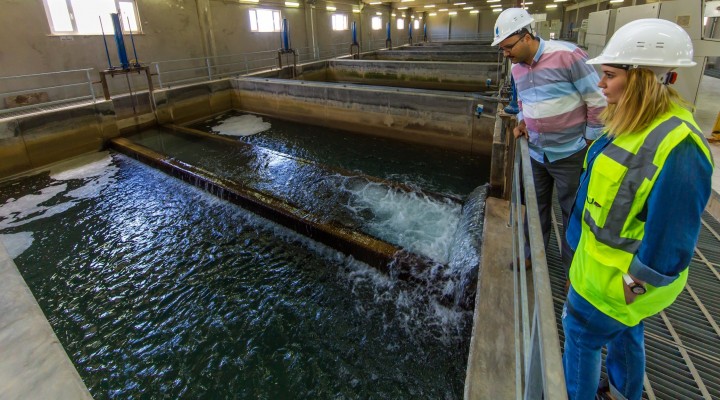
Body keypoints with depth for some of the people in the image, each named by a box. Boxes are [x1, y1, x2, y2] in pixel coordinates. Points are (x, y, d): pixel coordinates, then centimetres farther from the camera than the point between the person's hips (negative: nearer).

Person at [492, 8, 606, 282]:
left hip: (569, 155, -6)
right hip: (535, 153, 6)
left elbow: (598, 100, -14)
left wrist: (590, 142, -11)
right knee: (536, 207, 18)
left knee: (573, 213, 9)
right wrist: (522, 121, 1)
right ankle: (532, 254, 38)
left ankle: (574, 269, 27)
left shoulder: (567, 55, -18)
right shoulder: (517, 68, 3)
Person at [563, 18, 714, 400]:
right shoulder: (637, 123, -2)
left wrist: (633, 286, -18)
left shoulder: (677, 149, -31)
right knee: (625, 332, 28)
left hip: (619, 275, -9)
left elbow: (669, 239, -26)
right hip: (605, 258, 9)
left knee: (581, 334, 11)